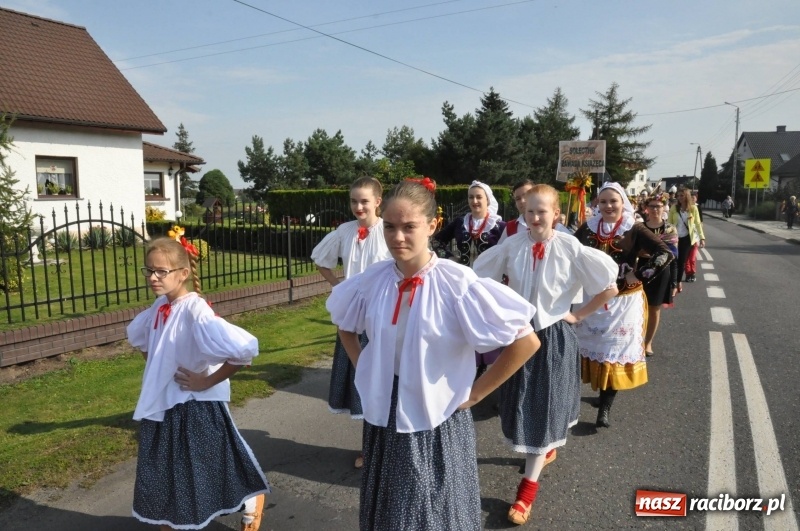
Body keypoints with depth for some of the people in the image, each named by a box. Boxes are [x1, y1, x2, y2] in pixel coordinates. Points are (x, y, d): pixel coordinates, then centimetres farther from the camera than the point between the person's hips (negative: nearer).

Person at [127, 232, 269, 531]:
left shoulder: (196, 312, -23)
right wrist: (155, 366, 10)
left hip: (195, 410, -7)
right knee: (161, 481, 20)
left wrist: (208, 381, -23)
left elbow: (245, 349, -37)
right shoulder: (159, 308, 0)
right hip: (160, 408, 7)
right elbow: (136, 335, 24)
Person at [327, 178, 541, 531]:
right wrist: (361, 367, 4)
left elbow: (526, 342, -18)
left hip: (437, 423, -4)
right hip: (383, 419, 4)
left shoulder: (458, 283, -20)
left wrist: (475, 393, -12)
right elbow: (344, 325, 15)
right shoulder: (371, 281, -6)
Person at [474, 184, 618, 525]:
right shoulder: (512, 246, -8)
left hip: (554, 336, -3)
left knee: (543, 407, 4)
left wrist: (578, 315, -5)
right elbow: (480, 276, 5)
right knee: (520, 403, 15)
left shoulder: (571, 249, -14)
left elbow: (609, 288, -8)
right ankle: (547, 447, 46)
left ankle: (529, 485, 15)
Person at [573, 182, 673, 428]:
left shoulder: (634, 230, -9)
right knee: (590, 348, 12)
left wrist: (638, 275, -19)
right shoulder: (587, 228, 0)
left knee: (615, 353, 3)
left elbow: (665, 254, -16)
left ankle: (605, 408, 11)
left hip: (623, 302, -3)